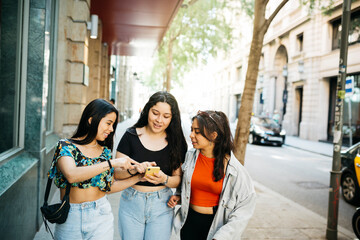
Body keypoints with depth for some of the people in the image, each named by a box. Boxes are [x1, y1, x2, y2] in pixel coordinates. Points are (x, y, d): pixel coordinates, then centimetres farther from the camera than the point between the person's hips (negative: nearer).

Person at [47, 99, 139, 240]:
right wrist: (112, 163, -27)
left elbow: (109, 186, 9)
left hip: (101, 217, 3)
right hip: (70, 217, -3)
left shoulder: (105, 151, 5)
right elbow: (71, 175, -27)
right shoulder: (66, 146, -9)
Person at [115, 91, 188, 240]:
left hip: (161, 206, 0)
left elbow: (179, 179, 1)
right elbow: (116, 173, -5)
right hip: (131, 203, 0)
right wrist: (134, 169, -25)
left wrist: (164, 179, -20)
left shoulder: (176, 142, -2)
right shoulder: (131, 136, -5)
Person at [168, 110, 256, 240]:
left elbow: (245, 207, -12)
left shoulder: (233, 168, -16)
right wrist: (178, 196, -2)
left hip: (216, 224, -3)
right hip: (190, 222, 3)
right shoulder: (190, 156, -5)